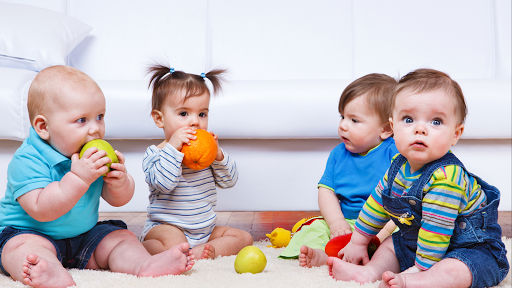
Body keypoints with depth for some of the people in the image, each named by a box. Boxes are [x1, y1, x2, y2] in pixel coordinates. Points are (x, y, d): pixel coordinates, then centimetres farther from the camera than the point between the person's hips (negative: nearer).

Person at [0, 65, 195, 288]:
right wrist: (79, 177, -38)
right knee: (23, 247, -34)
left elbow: (117, 200, 5)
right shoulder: (27, 161, -21)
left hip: (85, 236, 7)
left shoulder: (95, 156, 0)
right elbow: (41, 210, -31)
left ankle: (143, 264, -31)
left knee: (120, 236, -5)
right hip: (31, 234, -6)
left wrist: (120, 182, -20)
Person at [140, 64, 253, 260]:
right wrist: (172, 148, -30)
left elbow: (229, 181, 3)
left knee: (243, 238, -1)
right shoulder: (155, 154, -8)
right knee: (173, 242, -40)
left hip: (205, 229, 8)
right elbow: (162, 183, -27)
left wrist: (218, 154, -13)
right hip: (166, 227, -8)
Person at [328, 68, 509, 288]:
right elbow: (377, 201, 10)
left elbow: (435, 231, -30)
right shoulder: (400, 165, -3)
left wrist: (420, 269, -26)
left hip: (472, 249, -9)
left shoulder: (445, 177, -32)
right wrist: (358, 242, 16)